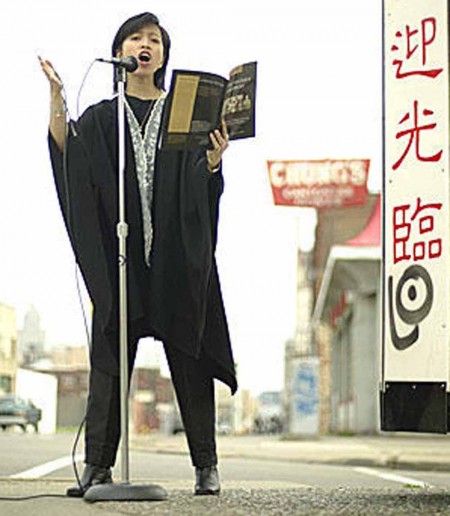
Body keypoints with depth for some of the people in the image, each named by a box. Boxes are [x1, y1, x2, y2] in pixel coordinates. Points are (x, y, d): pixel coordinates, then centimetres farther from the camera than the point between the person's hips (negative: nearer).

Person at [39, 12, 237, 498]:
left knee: (189, 357, -1)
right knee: (109, 357, -3)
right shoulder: (101, 117, 14)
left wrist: (214, 158, -16)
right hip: (119, 252, 0)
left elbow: (202, 182, 5)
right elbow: (65, 148, -6)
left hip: (177, 253, 0)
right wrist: (57, 97, -17)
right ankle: (98, 465, 1)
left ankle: (205, 466, 3)